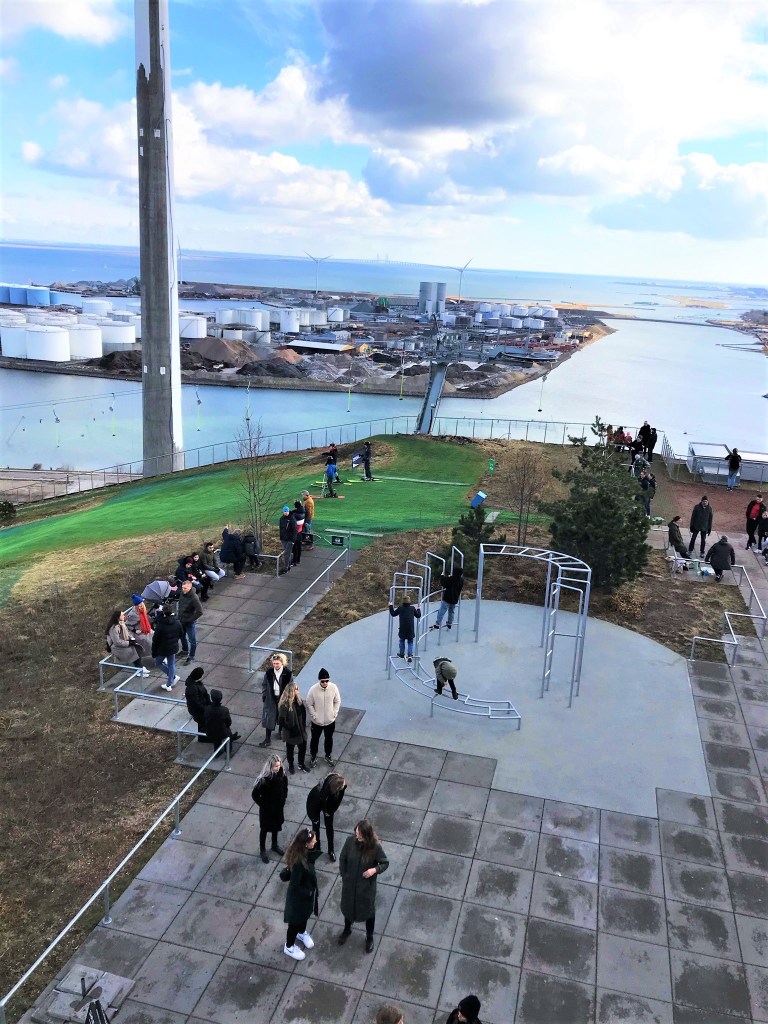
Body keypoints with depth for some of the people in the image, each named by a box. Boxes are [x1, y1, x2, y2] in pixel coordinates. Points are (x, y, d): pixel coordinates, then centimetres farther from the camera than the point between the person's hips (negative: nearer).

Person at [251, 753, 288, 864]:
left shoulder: (282, 774, -16)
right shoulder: (264, 780, -32)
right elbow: (254, 795, -21)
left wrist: (283, 800, 2)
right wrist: (263, 805, -13)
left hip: (278, 807, 5)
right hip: (267, 809, -5)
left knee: (276, 827, 26)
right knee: (264, 829, 18)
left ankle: (274, 846, 50)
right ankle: (262, 850, 39)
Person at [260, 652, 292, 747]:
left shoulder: (288, 673, -17)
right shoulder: (269, 672, -11)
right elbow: (264, 685, 3)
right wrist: (264, 696, 2)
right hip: (271, 699, 1)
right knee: (269, 718, 5)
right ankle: (268, 739, 15)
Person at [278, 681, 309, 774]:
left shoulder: (298, 700, -7)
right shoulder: (284, 704, -29)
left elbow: (303, 714, 3)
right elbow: (281, 720, -25)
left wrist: (303, 726, 1)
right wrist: (290, 728, -16)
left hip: (301, 730, 6)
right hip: (291, 733, -6)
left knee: (303, 747, 20)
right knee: (290, 749, 19)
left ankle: (301, 764, 45)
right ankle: (290, 766, 44)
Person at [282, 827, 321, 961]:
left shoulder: (306, 852, -18)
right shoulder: (298, 862, -41)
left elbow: (316, 853, 7)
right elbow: (294, 886, -29)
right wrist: (308, 893, -18)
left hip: (308, 892, 7)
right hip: (299, 897, -7)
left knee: (305, 915, 33)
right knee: (296, 921, 19)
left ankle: (302, 933, 62)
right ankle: (289, 947, 45)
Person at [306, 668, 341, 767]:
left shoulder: (333, 687, -18)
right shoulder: (313, 689, -24)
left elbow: (337, 701, -3)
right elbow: (309, 704, -10)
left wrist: (334, 714, -7)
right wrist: (314, 716, -12)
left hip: (330, 720, 2)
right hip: (316, 721, -2)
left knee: (329, 739, 22)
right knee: (314, 739, 19)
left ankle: (328, 755, 46)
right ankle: (313, 756, 42)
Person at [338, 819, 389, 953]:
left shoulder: (375, 847, -26)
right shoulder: (350, 841, -19)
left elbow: (385, 863, -12)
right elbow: (342, 859, -4)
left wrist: (375, 870, -29)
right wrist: (343, 876, -3)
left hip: (367, 886, -3)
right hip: (349, 883, 3)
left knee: (368, 911, 18)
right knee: (347, 907, 25)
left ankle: (369, 937, 45)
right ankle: (347, 930, 55)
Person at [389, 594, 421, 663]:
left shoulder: (400, 608, -2)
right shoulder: (412, 608, 0)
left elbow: (393, 614, 7)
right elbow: (418, 615, 10)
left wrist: (391, 606, 19)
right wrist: (418, 609, 27)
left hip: (402, 629, 0)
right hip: (411, 629, 0)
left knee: (402, 641, 20)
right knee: (410, 642, 8)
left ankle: (401, 654, 30)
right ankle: (410, 655, -6)